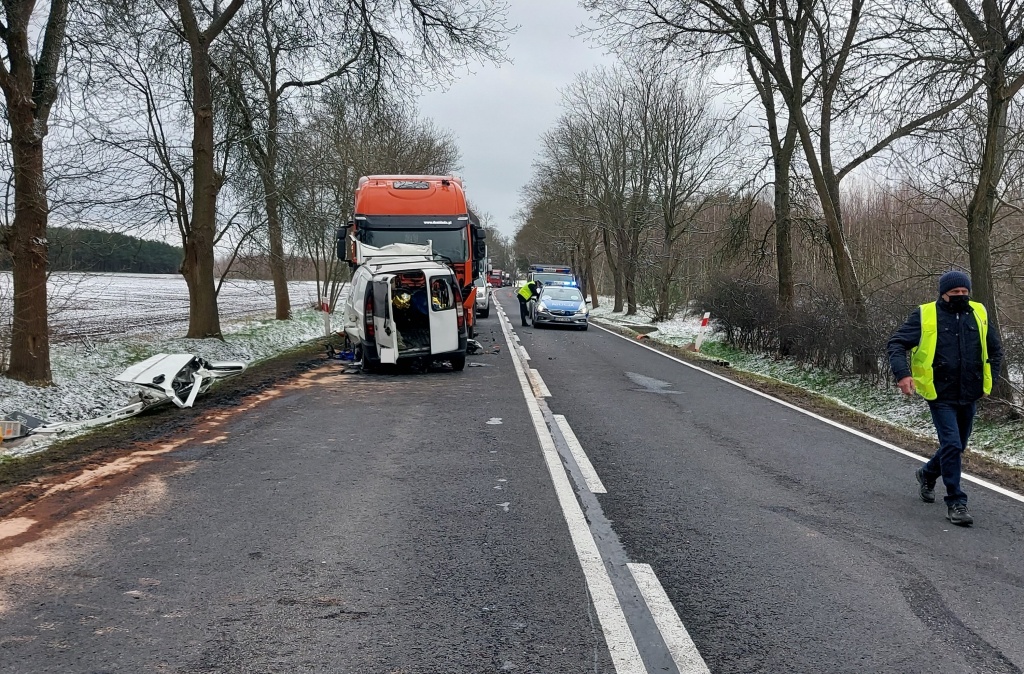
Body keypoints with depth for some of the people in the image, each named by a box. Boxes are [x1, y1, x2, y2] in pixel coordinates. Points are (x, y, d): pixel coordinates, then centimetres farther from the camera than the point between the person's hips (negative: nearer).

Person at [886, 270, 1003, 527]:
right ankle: (956, 503, -1)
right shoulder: (926, 315, -8)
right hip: (941, 396, -5)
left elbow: (995, 349, 20)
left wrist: (990, 378, 9)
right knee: (952, 445, -13)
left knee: (957, 447, 17)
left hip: (969, 397, 5)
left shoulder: (978, 314, 6)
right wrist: (902, 373, -23)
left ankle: (928, 474, 44)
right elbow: (896, 343, -9)